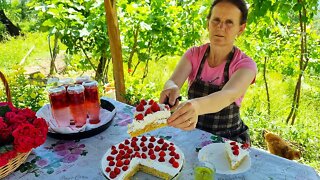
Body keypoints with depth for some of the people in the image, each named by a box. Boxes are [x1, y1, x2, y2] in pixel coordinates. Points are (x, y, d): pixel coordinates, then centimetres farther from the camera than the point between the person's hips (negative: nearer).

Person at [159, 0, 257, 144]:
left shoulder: (245, 64, -13)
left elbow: (228, 95, -33)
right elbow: (173, 82, -22)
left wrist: (197, 106, -54)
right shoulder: (194, 54, -5)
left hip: (229, 140, -1)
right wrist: (171, 89, -45)